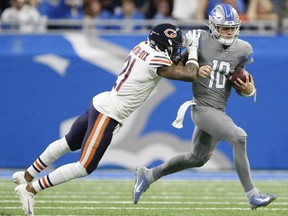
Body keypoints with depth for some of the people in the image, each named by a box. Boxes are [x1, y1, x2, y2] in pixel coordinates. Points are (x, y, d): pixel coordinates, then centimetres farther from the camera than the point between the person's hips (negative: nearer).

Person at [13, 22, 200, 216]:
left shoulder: (143, 47, 5)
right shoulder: (157, 61, -19)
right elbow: (189, 75, -17)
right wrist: (193, 52, 0)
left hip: (101, 104, 9)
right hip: (108, 115, -9)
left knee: (69, 143, 28)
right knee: (85, 167, -1)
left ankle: (27, 175, 41)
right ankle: (30, 189, 2)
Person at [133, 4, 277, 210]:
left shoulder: (242, 50, 3)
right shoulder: (201, 40, -9)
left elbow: (240, 84, 10)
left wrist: (249, 90, -12)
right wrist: (196, 71, -19)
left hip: (219, 111, 7)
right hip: (203, 107, -7)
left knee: (198, 158, 21)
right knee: (239, 137, -25)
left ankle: (149, 175, 37)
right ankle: (252, 195, -21)